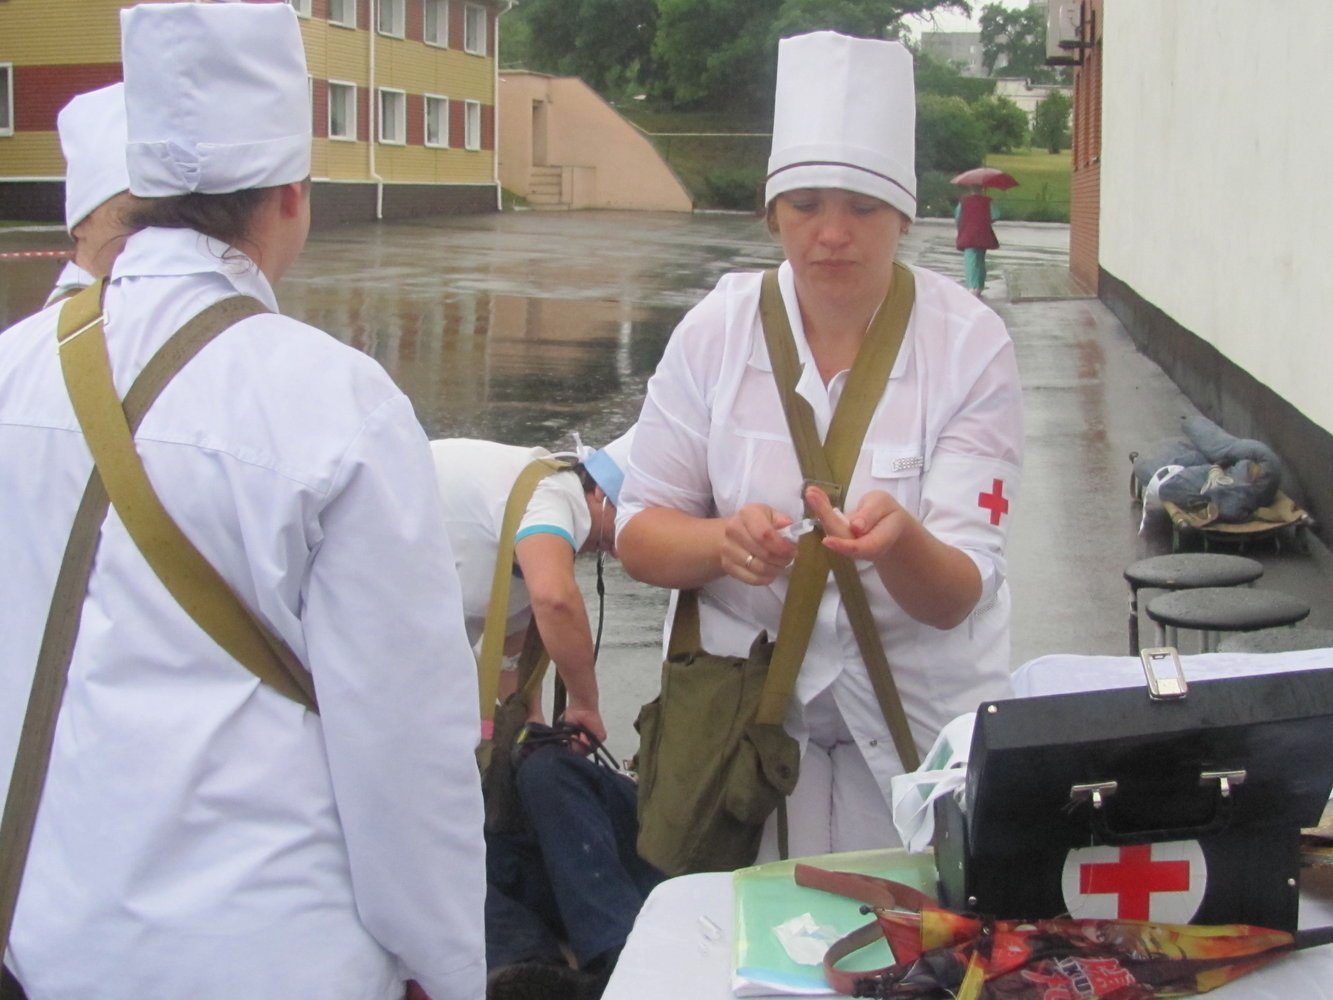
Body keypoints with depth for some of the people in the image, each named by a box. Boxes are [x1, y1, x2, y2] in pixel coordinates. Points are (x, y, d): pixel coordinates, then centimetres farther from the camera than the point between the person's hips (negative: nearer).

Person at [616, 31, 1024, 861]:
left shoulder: (970, 346, -12)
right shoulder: (717, 331, -8)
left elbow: (956, 596, -16)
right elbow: (641, 535, -4)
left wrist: (898, 540, -38)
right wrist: (723, 541, -25)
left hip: (917, 718, -1)